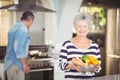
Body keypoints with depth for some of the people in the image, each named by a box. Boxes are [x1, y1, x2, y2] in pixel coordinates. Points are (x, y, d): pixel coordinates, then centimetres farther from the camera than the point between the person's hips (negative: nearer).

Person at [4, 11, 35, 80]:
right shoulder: (23, 29, -16)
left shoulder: (15, 27, 15)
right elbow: (18, 48, -23)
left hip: (10, 62, 10)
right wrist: (25, 64, -17)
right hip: (15, 64, -10)